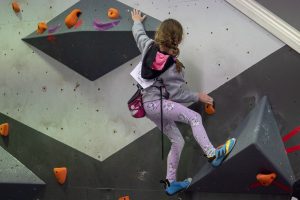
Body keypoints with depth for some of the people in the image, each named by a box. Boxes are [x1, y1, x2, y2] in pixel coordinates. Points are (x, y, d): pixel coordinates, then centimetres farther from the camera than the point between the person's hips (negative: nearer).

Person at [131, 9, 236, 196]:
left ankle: (171, 183, 18)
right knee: (195, 117, -19)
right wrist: (198, 96, -2)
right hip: (155, 103, -9)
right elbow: (177, 94, -14)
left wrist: (137, 21, 42)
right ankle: (212, 154, -32)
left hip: (150, 104, 9)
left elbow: (139, 33, 22)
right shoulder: (170, 66, -18)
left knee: (177, 142, 12)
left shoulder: (149, 46, 1)